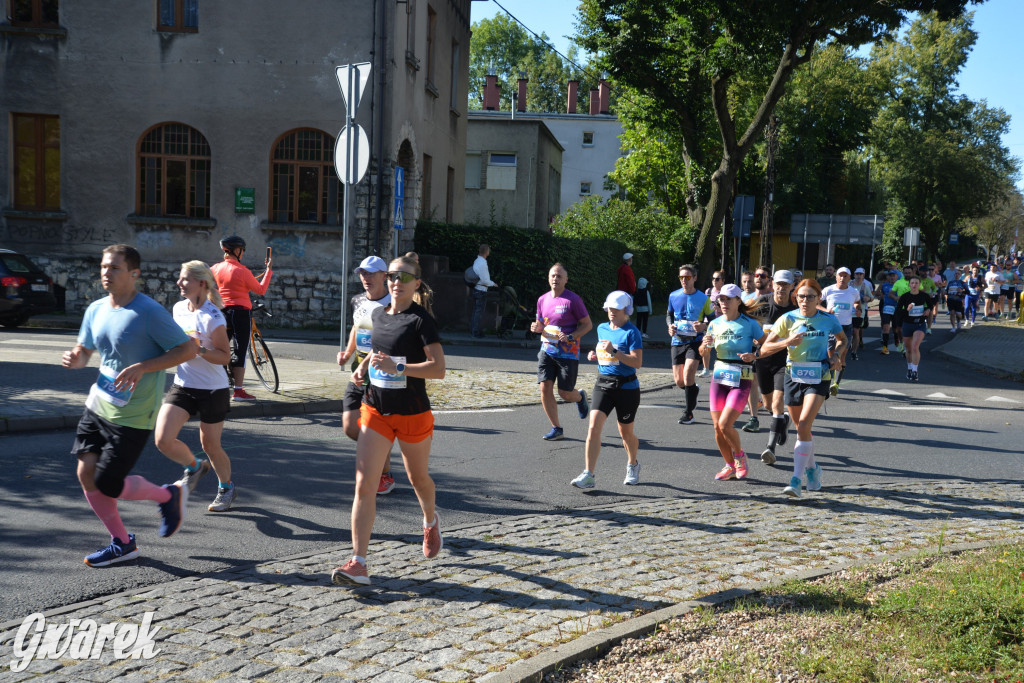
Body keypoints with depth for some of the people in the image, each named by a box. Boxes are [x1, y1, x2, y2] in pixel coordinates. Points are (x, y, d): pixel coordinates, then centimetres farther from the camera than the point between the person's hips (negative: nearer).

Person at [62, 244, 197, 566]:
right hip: (98, 405, 7)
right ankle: (122, 543, 20)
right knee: (86, 474, 3)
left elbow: (188, 349, -16)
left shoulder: (149, 312, -17)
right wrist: (74, 359, -6)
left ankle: (169, 495, 22)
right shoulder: (96, 310, 5)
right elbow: (85, 350, 19)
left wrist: (142, 367, -25)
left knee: (108, 484, -6)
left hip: (132, 415, -7)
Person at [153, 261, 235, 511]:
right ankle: (194, 467, 21)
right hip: (182, 386, 6)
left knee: (210, 445, 6)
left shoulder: (212, 317, -17)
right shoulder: (178, 308, 3)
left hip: (212, 390, -5)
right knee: (163, 439, -9)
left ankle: (226, 487, 34)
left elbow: (224, 356, -15)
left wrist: (199, 348, -29)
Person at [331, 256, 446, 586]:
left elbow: (438, 368, -21)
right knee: (364, 485, -8)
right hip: (375, 410, 5)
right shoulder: (378, 314, 6)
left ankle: (431, 522, 51)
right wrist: (363, 367, 6)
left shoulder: (421, 319, -13)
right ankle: (358, 564, -7)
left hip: (412, 414, -4)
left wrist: (397, 368, -30)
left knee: (418, 478, 18)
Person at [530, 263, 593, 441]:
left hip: (568, 353, -4)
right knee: (545, 388, -6)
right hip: (547, 351, 4)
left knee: (565, 394, 0)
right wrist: (536, 327, -4)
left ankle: (580, 397, 38)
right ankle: (556, 428, 7)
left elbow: (588, 324, -5)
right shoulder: (542, 299, 6)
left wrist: (570, 337, -19)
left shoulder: (573, 299, -9)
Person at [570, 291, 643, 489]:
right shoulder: (602, 328, 11)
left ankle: (632, 466, 39)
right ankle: (588, 475, -11)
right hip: (603, 384, 4)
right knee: (593, 427, -12)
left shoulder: (632, 332, -10)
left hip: (627, 387, -4)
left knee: (626, 433, 11)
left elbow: (637, 362, -18)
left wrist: (614, 352, -25)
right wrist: (594, 355, 7)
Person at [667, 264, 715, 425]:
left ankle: (688, 413, -8)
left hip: (695, 341, -4)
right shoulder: (673, 296, 4)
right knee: (679, 381, 4)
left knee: (688, 374, -21)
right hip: (677, 341, 4)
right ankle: (694, 390, 41)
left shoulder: (703, 298, -4)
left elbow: (713, 319, 4)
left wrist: (704, 326, -18)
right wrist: (670, 325, -2)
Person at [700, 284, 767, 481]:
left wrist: (754, 356, -21)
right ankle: (730, 466, 23)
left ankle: (739, 455, 14)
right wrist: (706, 344, -7)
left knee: (725, 425, -15)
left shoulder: (750, 324, -5)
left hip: (741, 381, -5)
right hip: (719, 377, 5)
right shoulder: (715, 324, 7)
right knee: (717, 428, 4)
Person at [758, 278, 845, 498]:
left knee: (804, 424, -19)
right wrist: (787, 342, -22)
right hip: (793, 376, 2)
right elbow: (764, 349, -6)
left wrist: (836, 354, 0)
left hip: (819, 377, -2)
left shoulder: (828, 320, -1)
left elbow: (842, 339, 20)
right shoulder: (787, 319, -3)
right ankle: (812, 468, 38)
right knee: (801, 428, 13)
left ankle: (797, 479, -17)